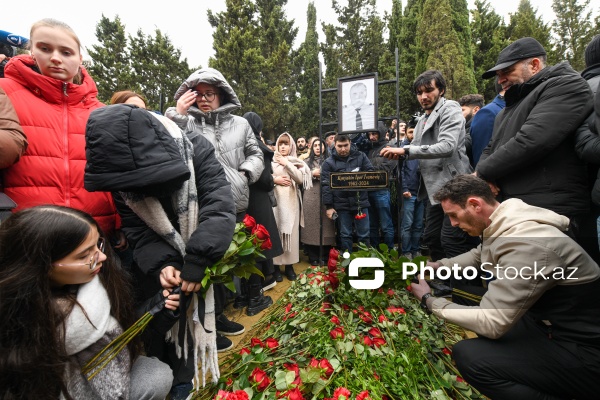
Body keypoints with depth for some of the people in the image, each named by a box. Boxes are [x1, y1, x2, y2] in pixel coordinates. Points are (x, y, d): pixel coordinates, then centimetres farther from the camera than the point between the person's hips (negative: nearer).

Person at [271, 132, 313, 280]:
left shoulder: (297, 162, 10)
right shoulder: (271, 161, 6)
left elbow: (300, 179, -7)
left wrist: (287, 163, -9)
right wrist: (275, 180, -12)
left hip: (291, 201, 1)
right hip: (275, 200, -1)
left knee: (291, 232, 2)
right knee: (275, 232, -1)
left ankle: (289, 265, 12)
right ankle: (276, 264, 11)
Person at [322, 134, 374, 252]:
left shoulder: (361, 156, 4)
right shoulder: (329, 162, 0)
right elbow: (325, 185, -4)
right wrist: (329, 206, -8)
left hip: (360, 202, 1)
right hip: (341, 204, -1)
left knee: (364, 234, 9)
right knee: (345, 235, 11)